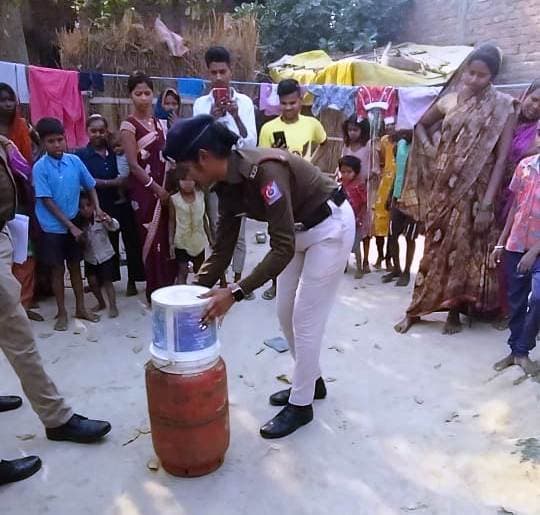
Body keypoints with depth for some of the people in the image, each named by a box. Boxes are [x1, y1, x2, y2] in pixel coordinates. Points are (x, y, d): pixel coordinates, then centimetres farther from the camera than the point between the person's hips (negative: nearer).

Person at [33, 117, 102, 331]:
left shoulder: (74, 161, -2)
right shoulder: (40, 167, -12)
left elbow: (90, 186, 9)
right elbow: (47, 201, -13)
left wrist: (97, 209, -4)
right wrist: (70, 225, -14)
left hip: (74, 224, 3)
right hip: (53, 227, -3)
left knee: (75, 265, 14)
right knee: (57, 269, 7)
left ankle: (81, 308, 26)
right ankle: (62, 312, 20)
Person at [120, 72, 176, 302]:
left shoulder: (157, 122, 13)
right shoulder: (129, 125, -6)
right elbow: (133, 164, -11)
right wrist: (156, 188, -14)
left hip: (162, 184, 6)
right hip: (144, 188, -6)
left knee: (165, 236, 6)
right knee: (151, 238, -3)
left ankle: (167, 287, 18)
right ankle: (156, 291, 8)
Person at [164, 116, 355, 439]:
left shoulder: (264, 170, -33)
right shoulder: (227, 185, -6)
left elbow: (282, 248, -34)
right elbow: (223, 248, -1)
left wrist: (235, 293, -37)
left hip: (330, 227, -8)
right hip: (300, 230, 9)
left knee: (305, 319, -2)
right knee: (287, 314, 13)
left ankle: (301, 405, 15)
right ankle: (311, 381, 34)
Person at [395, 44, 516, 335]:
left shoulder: (502, 107, -5)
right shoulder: (450, 99, 4)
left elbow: (502, 158, -10)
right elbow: (421, 126, 21)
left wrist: (487, 204, -16)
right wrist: (430, 152, 2)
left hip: (475, 190, -2)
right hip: (443, 188, 3)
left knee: (464, 250, 5)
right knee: (436, 248, 8)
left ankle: (454, 312, 20)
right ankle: (416, 310, 17)